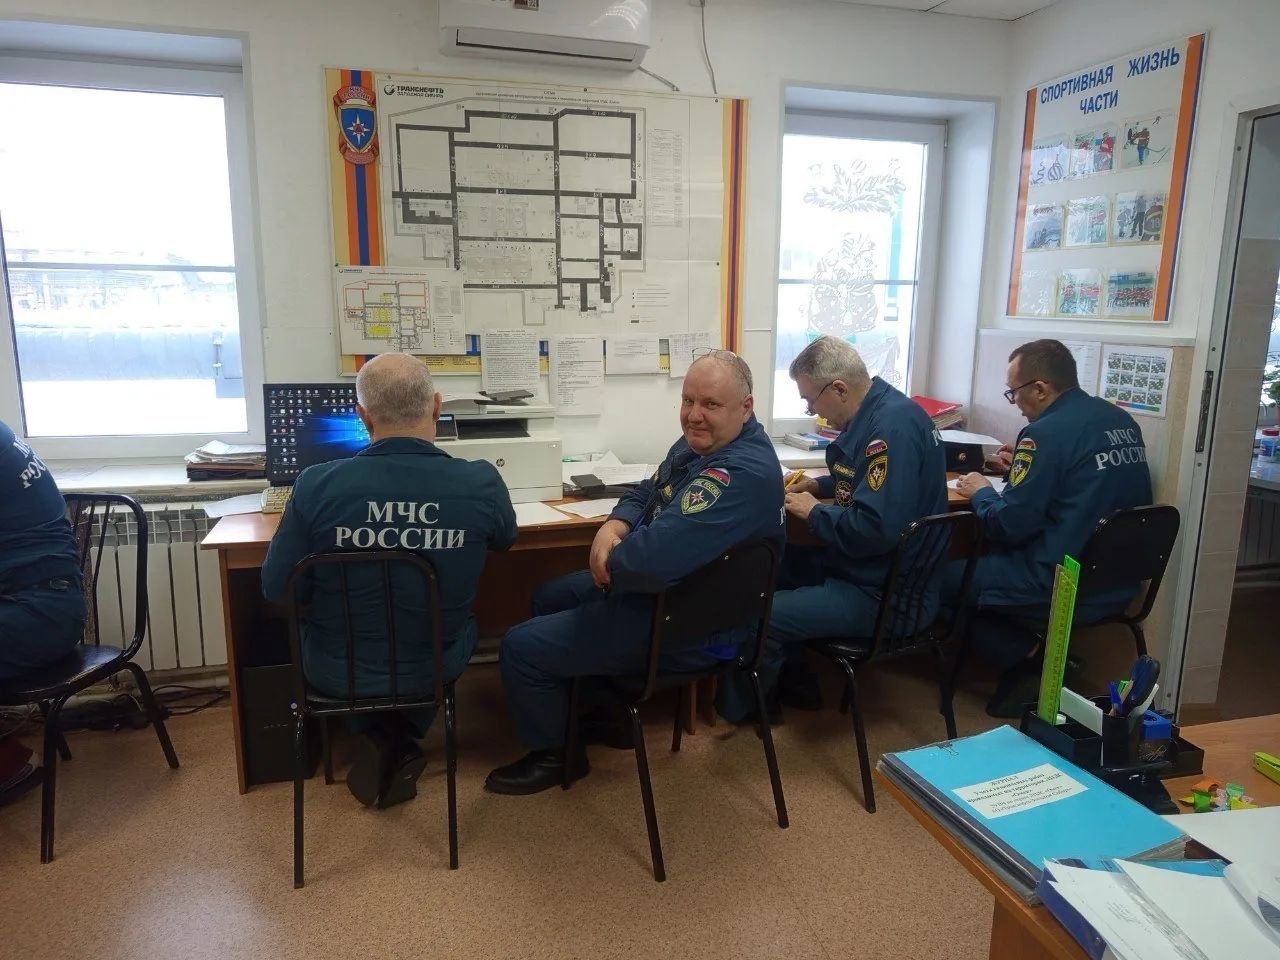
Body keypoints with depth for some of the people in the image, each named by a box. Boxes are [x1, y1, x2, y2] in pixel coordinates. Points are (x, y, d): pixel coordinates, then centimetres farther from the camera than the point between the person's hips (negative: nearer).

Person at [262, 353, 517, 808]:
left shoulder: (316, 485, -21)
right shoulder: (481, 482, -18)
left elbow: (278, 590, -8)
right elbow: (506, 539, 5)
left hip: (337, 672, 0)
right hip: (435, 668, 0)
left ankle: (386, 744, 29)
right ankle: (395, 741, 27)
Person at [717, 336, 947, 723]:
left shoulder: (892, 426, -26)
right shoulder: (878, 412, 5)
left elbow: (874, 531, -33)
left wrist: (813, 511, -17)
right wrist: (820, 485, 8)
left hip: (885, 594, -11)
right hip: (863, 567, 11)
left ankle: (740, 709, 14)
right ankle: (790, 677, 29)